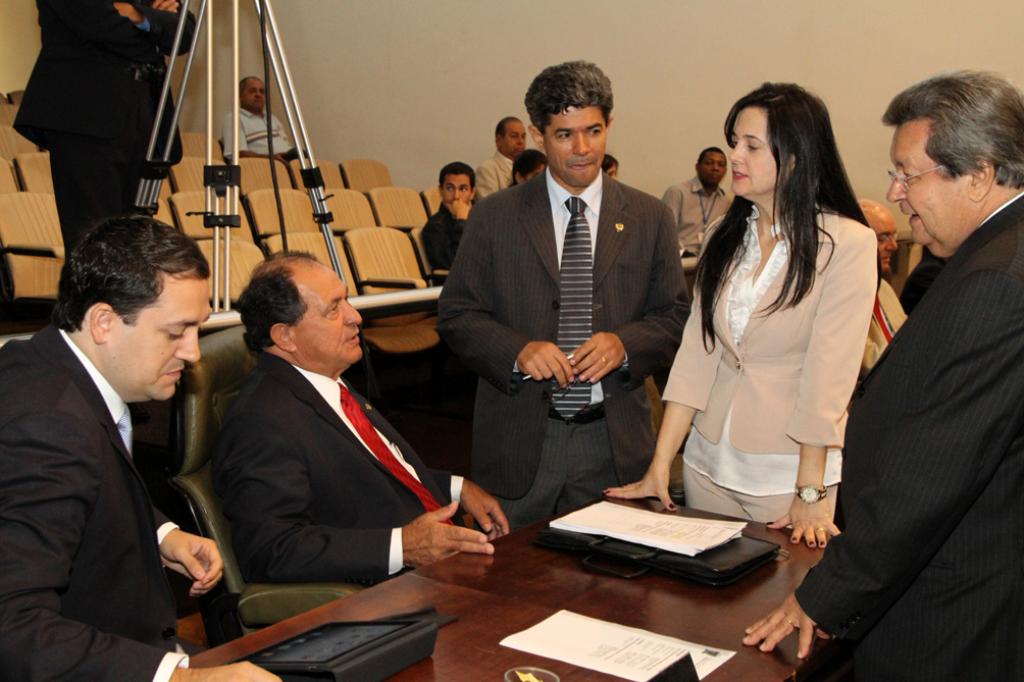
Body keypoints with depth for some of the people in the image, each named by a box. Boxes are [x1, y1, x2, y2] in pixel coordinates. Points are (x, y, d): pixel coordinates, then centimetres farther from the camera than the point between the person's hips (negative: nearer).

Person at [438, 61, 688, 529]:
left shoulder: (649, 218, 5)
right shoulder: (494, 218, 1)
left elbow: (676, 315, 6)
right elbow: (456, 315, 1)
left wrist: (625, 344, -14)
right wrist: (517, 350, -17)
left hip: (614, 440, 1)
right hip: (519, 439, -1)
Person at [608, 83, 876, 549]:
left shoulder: (847, 243, -11)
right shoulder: (726, 238, 6)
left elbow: (829, 374, -15)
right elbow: (696, 352, 1)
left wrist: (810, 493, -17)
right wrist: (659, 467, -4)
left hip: (791, 472, -5)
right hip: (709, 465, 5)